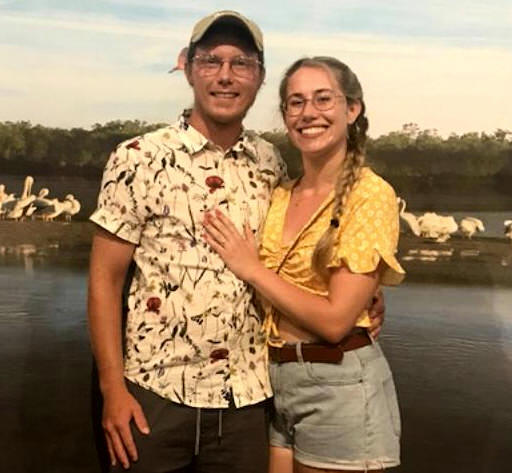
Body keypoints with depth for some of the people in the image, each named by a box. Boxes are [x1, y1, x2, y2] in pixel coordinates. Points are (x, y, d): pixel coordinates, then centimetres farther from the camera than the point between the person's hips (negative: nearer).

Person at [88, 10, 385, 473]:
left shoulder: (272, 165, 3)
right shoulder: (138, 158, -7)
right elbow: (105, 279, -6)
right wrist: (113, 388, -11)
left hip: (247, 396, 3)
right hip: (155, 391, -3)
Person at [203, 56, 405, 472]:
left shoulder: (371, 195, -13)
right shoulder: (280, 196, 6)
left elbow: (336, 319, -19)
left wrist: (251, 268, -13)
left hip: (339, 384, -6)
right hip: (275, 378, 6)